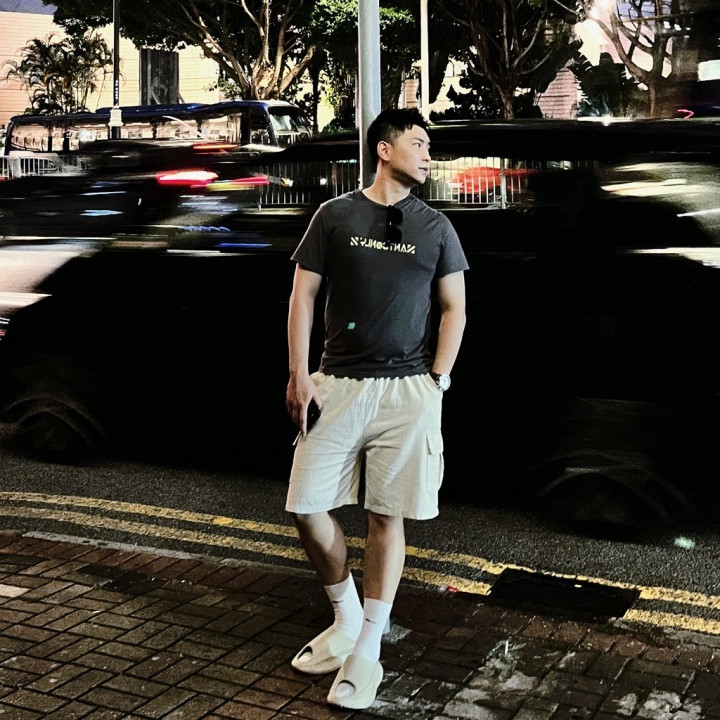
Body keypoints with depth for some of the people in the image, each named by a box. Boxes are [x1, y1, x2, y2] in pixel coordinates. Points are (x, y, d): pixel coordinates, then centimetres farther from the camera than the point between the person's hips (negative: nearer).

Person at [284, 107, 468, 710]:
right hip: (338, 384, 0)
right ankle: (347, 618, 23)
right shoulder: (335, 216, 4)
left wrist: (436, 381, -1)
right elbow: (303, 296, 4)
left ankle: (367, 650, 13)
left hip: (408, 390, 0)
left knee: (387, 516, 2)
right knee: (307, 508, -1)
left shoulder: (436, 227, 7)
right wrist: (299, 376, -4)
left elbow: (454, 309, 9)